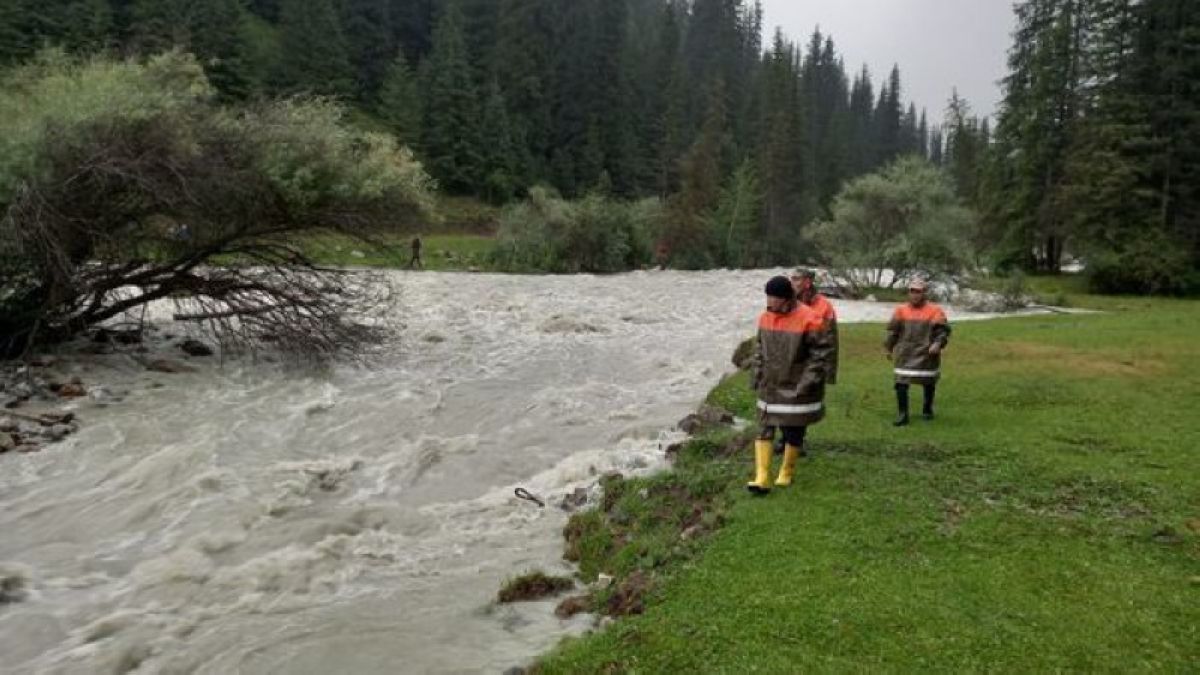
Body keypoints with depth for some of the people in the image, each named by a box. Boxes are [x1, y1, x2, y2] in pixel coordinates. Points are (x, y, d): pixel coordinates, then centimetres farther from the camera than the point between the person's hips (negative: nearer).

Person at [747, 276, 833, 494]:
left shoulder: (809, 320, -17)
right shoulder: (765, 317, 1)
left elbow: (821, 355, -14)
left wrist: (807, 384, -18)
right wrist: (756, 376, 6)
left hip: (796, 390, -5)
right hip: (769, 387, 5)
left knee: (793, 433, 8)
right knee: (764, 431, 1)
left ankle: (786, 473, 28)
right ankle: (762, 478, 3)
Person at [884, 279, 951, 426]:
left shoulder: (934, 311, -5)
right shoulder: (901, 310, 4)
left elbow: (943, 330, -7)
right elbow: (893, 330, 12)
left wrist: (938, 343, -23)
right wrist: (889, 347, 13)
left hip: (927, 355, -1)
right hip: (905, 355, 1)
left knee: (929, 383, 14)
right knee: (901, 383, -9)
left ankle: (927, 410, 36)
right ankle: (903, 414, -1)